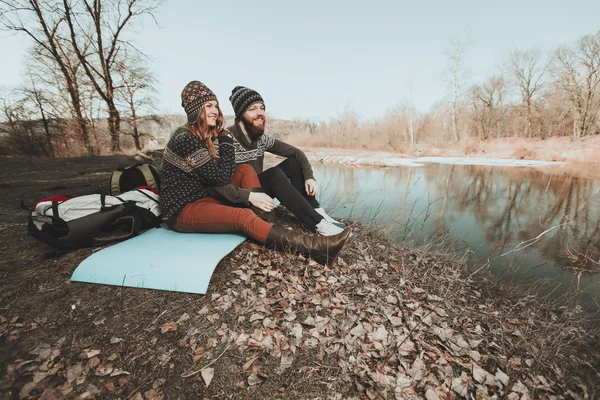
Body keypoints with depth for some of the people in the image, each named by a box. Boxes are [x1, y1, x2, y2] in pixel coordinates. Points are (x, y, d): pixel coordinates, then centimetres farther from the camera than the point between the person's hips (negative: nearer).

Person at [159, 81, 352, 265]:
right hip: (182, 210, -8)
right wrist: (226, 140, -13)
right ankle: (315, 247, -39)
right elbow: (221, 176, -20)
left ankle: (264, 221, -22)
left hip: (206, 198, 8)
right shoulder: (185, 139, -17)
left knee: (245, 169, -7)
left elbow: (226, 173, 1)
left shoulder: (209, 136, 9)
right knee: (243, 216, -32)